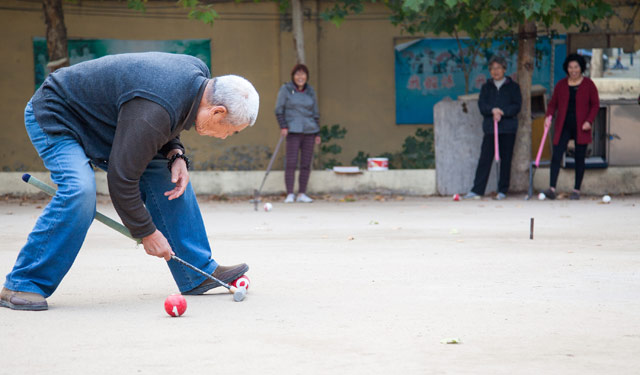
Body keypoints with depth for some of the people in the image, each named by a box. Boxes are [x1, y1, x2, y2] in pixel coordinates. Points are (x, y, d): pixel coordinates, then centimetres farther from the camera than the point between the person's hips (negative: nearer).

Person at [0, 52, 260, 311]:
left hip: (102, 121, 9)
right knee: (79, 192, -31)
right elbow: (121, 179, -30)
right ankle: (22, 285, -20)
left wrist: (175, 154, -7)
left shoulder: (199, 74, -9)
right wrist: (147, 233, -20)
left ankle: (198, 273, 9)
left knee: (168, 177, 1)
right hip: (55, 120, -9)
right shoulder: (152, 112, -37)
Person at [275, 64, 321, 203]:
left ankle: (302, 194, 9)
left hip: (309, 131, 4)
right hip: (293, 131, -4)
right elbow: (279, 110, 1)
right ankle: (290, 194, -7)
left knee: (306, 164, 3)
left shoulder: (311, 91, 11)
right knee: (291, 163, -10)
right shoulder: (285, 89, 1)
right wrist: (283, 126, -9)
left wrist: (317, 133, 14)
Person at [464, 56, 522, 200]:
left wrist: (502, 112, -14)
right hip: (490, 128, 1)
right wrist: (493, 110, -16)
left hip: (508, 128, -1)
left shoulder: (513, 87, 8)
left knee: (506, 160, 0)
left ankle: (502, 191, 7)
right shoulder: (486, 87, 15)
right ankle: (477, 190, -6)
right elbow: (482, 105, 3)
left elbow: (517, 106, -1)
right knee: (485, 159, -5)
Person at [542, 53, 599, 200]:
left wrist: (589, 121, -11)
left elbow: (595, 104, 2)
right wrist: (549, 116, -10)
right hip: (563, 126, 1)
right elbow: (553, 103, 9)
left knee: (579, 159, 2)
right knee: (556, 156, -11)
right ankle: (552, 189, -16)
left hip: (581, 128, -1)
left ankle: (576, 190, 9)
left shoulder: (588, 84, 2)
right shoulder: (561, 85, 7)